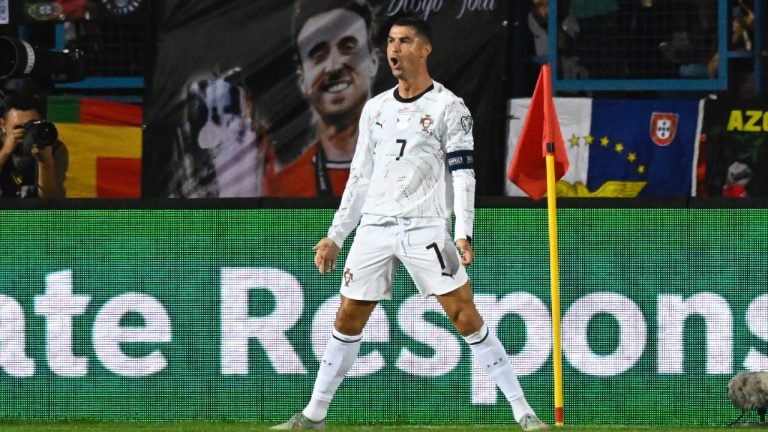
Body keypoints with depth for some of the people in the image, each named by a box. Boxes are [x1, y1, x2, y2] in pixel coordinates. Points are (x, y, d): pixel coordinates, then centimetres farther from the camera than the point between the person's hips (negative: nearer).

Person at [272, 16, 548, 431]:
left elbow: (463, 174, -7)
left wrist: (464, 233, -19)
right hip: (374, 227, 5)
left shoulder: (448, 107, -2)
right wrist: (335, 236, 17)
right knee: (347, 319, 6)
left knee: (465, 316, -11)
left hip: (425, 228, -5)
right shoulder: (375, 108, 15)